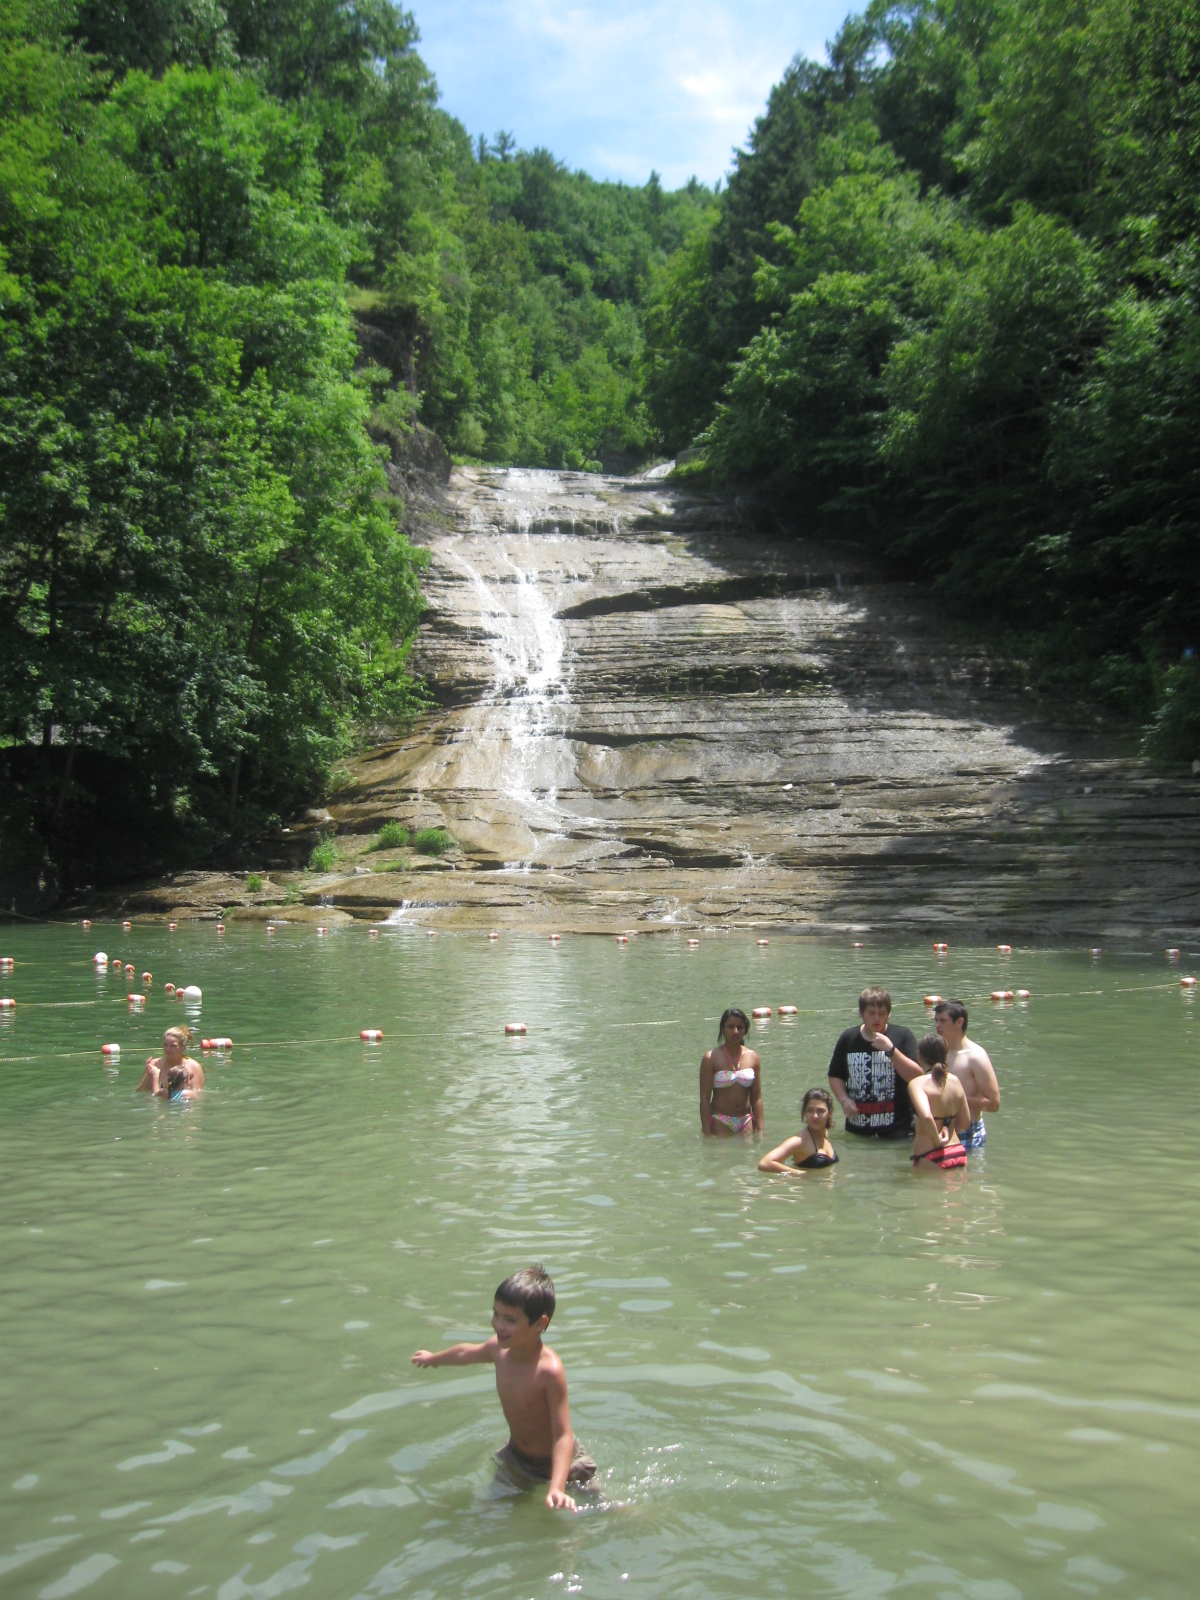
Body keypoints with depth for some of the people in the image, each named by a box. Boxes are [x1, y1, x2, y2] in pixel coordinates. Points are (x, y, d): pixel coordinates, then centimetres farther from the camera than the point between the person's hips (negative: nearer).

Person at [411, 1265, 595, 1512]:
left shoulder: (550, 1371, -36)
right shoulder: (499, 1348, -16)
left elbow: (563, 1435, -35)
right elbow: (466, 1353, 9)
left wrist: (557, 1488, -48)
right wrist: (433, 1358, 29)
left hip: (555, 1462, -6)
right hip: (516, 1455, 6)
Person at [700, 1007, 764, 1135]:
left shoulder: (752, 1058, 5)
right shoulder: (712, 1058, -6)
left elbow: (757, 1097, 7)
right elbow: (705, 1098, -8)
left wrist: (760, 1130, 2)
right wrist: (706, 1133, -12)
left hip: (745, 1121, 3)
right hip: (720, 1123, -3)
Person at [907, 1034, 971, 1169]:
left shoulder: (917, 1083, -13)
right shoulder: (955, 1081, 6)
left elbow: (926, 1116, -30)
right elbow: (965, 1123, 12)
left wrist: (937, 1141, -15)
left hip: (932, 1158, -7)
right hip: (959, 1153, 7)